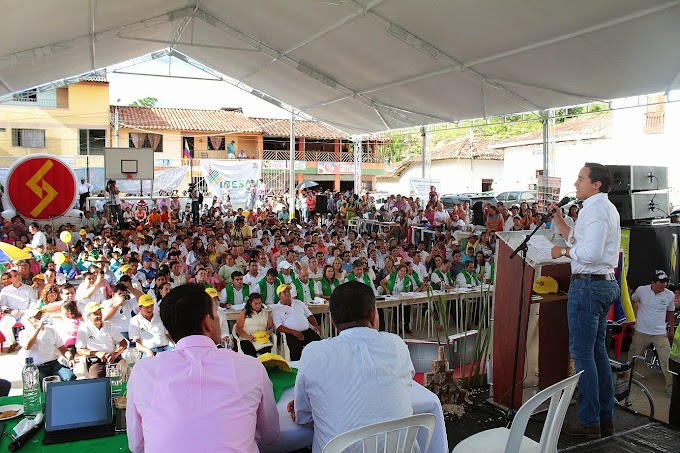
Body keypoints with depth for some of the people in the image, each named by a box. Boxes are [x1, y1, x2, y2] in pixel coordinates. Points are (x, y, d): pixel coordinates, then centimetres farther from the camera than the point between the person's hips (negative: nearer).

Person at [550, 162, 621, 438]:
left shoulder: (595, 209, -15)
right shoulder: (607, 208, 18)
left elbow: (590, 253, -25)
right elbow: (579, 241, 20)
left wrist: (563, 251, -10)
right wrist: (559, 220, 15)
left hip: (588, 285, -11)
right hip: (606, 284, 11)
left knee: (582, 353, -4)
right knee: (597, 351, 15)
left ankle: (589, 422, 4)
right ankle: (605, 418, 23)